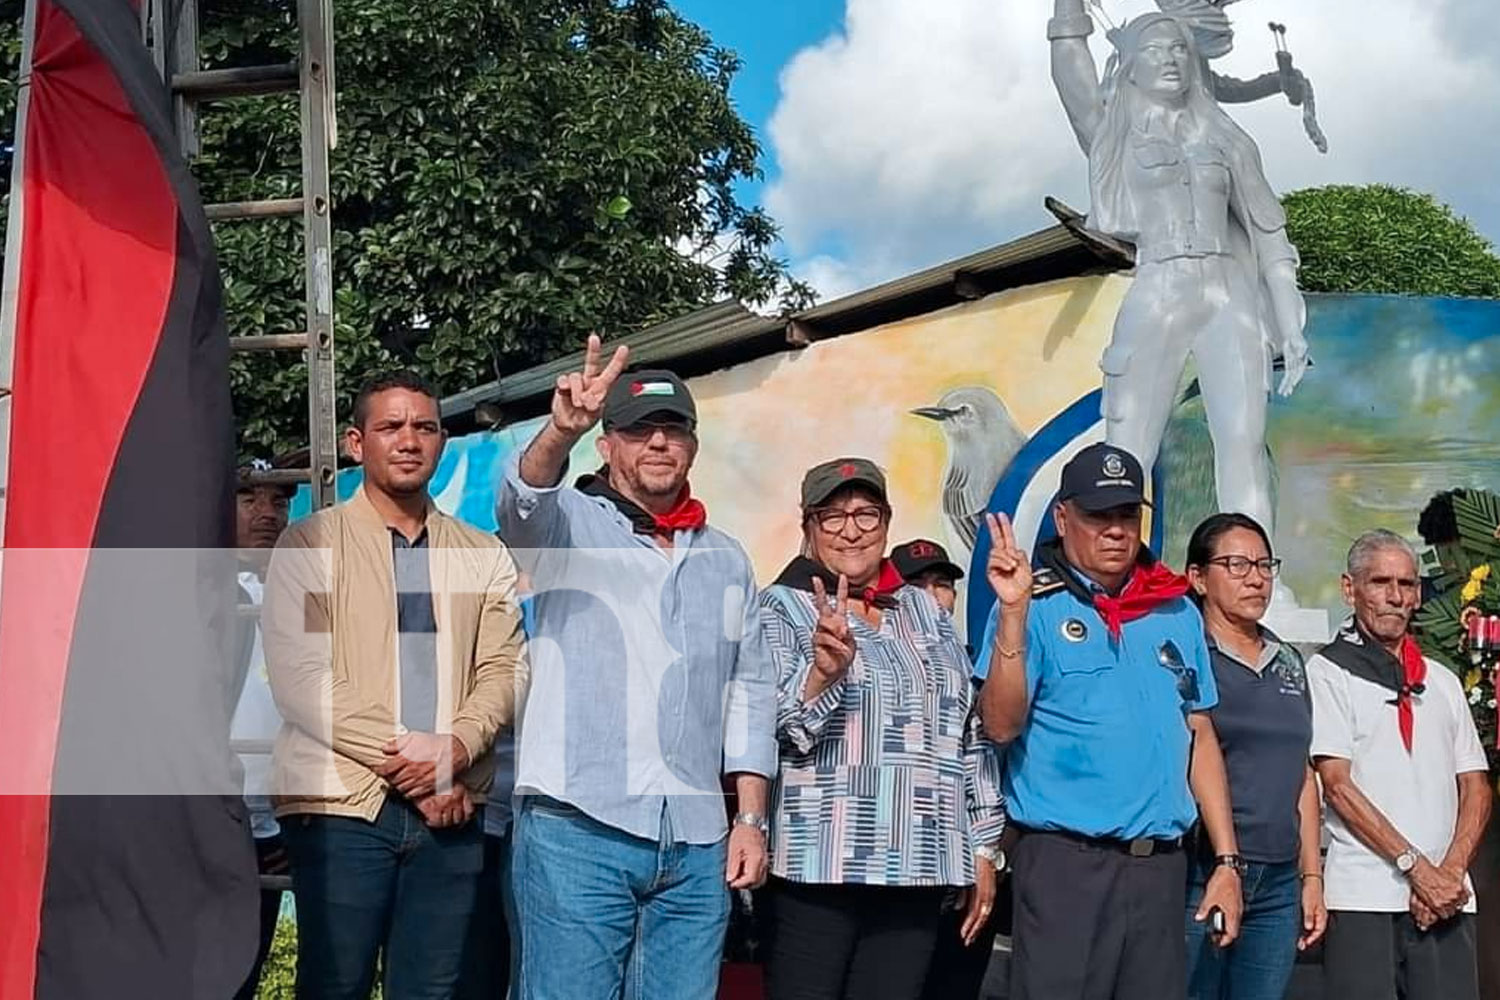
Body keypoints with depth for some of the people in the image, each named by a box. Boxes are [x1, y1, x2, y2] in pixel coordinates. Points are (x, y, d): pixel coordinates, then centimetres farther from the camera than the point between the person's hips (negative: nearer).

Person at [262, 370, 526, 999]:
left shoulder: (484, 556, 14)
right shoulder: (311, 544, 2)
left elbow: (504, 668, 5)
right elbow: (298, 679, -7)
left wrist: (456, 747, -14)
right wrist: (407, 755, -13)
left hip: (450, 808, 3)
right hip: (342, 805, -3)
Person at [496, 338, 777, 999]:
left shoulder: (727, 560, 17)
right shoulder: (569, 523, 4)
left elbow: (750, 695, 17)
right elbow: (523, 502, -19)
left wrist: (751, 820, 9)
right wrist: (561, 430, -39)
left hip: (697, 845, 4)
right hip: (578, 828, -4)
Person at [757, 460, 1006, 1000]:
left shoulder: (925, 610, 16)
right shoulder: (781, 609, 2)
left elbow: (971, 732, 18)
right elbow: (775, 727, -12)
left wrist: (983, 847, 14)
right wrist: (823, 671, -31)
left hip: (917, 871, 4)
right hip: (819, 867, -4)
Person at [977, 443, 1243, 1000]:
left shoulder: (1177, 611, 12)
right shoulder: (1036, 604, -2)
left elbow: (1200, 739, 14)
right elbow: (1001, 724, -14)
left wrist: (1227, 862, 10)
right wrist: (1013, 614, -23)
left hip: (1161, 867, 5)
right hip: (1065, 864, -5)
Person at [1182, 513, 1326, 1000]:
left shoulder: (1289, 662, 16)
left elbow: (1302, 775, 19)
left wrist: (1312, 876, 14)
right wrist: (1219, 871, -12)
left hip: (1278, 883, 6)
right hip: (1200, 874, -6)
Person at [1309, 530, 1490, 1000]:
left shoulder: (1442, 681, 19)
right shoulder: (1327, 671, 3)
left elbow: (1476, 790, 13)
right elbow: (1337, 786, -6)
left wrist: (1451, 871, -3)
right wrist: (1416, 866, -11)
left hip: (1446, 898, 4)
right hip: (1362, 899, -4)